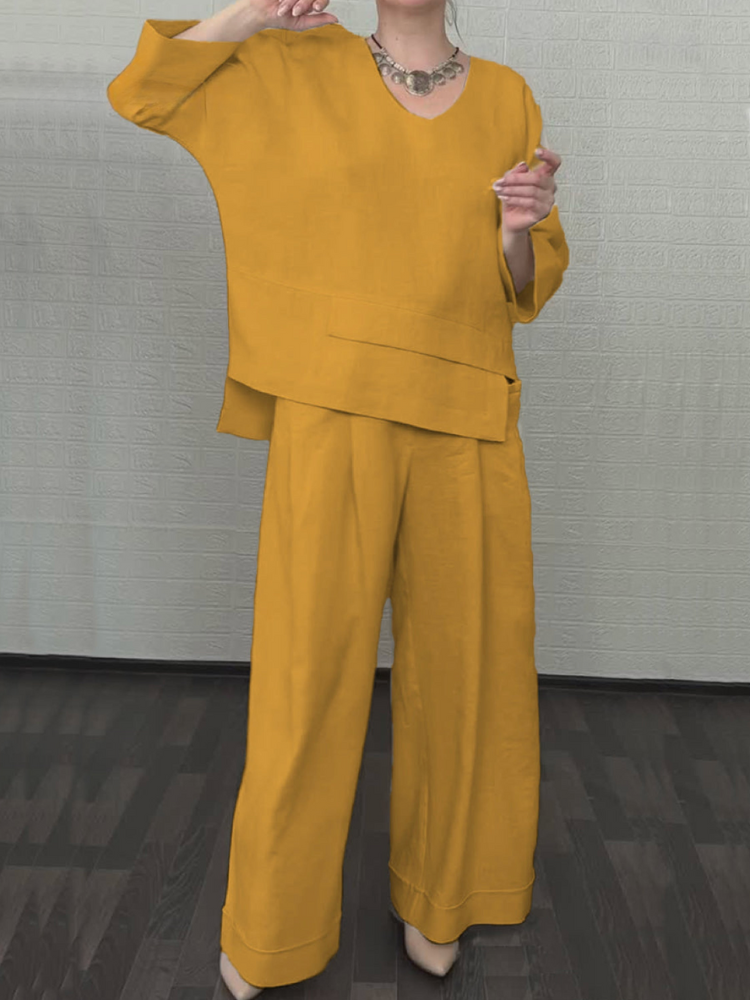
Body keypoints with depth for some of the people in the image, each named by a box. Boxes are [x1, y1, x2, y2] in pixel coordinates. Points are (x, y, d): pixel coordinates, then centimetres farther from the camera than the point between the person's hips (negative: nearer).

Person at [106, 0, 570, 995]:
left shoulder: (506, 97, 11)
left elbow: (524, 286, 11)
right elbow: (141, 91, 10)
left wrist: (521, 228, -11)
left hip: (466, 426, 3)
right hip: (334, 411, -2)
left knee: (457, 661, 9)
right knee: (310, 659, 1)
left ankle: (432, 894, 33)